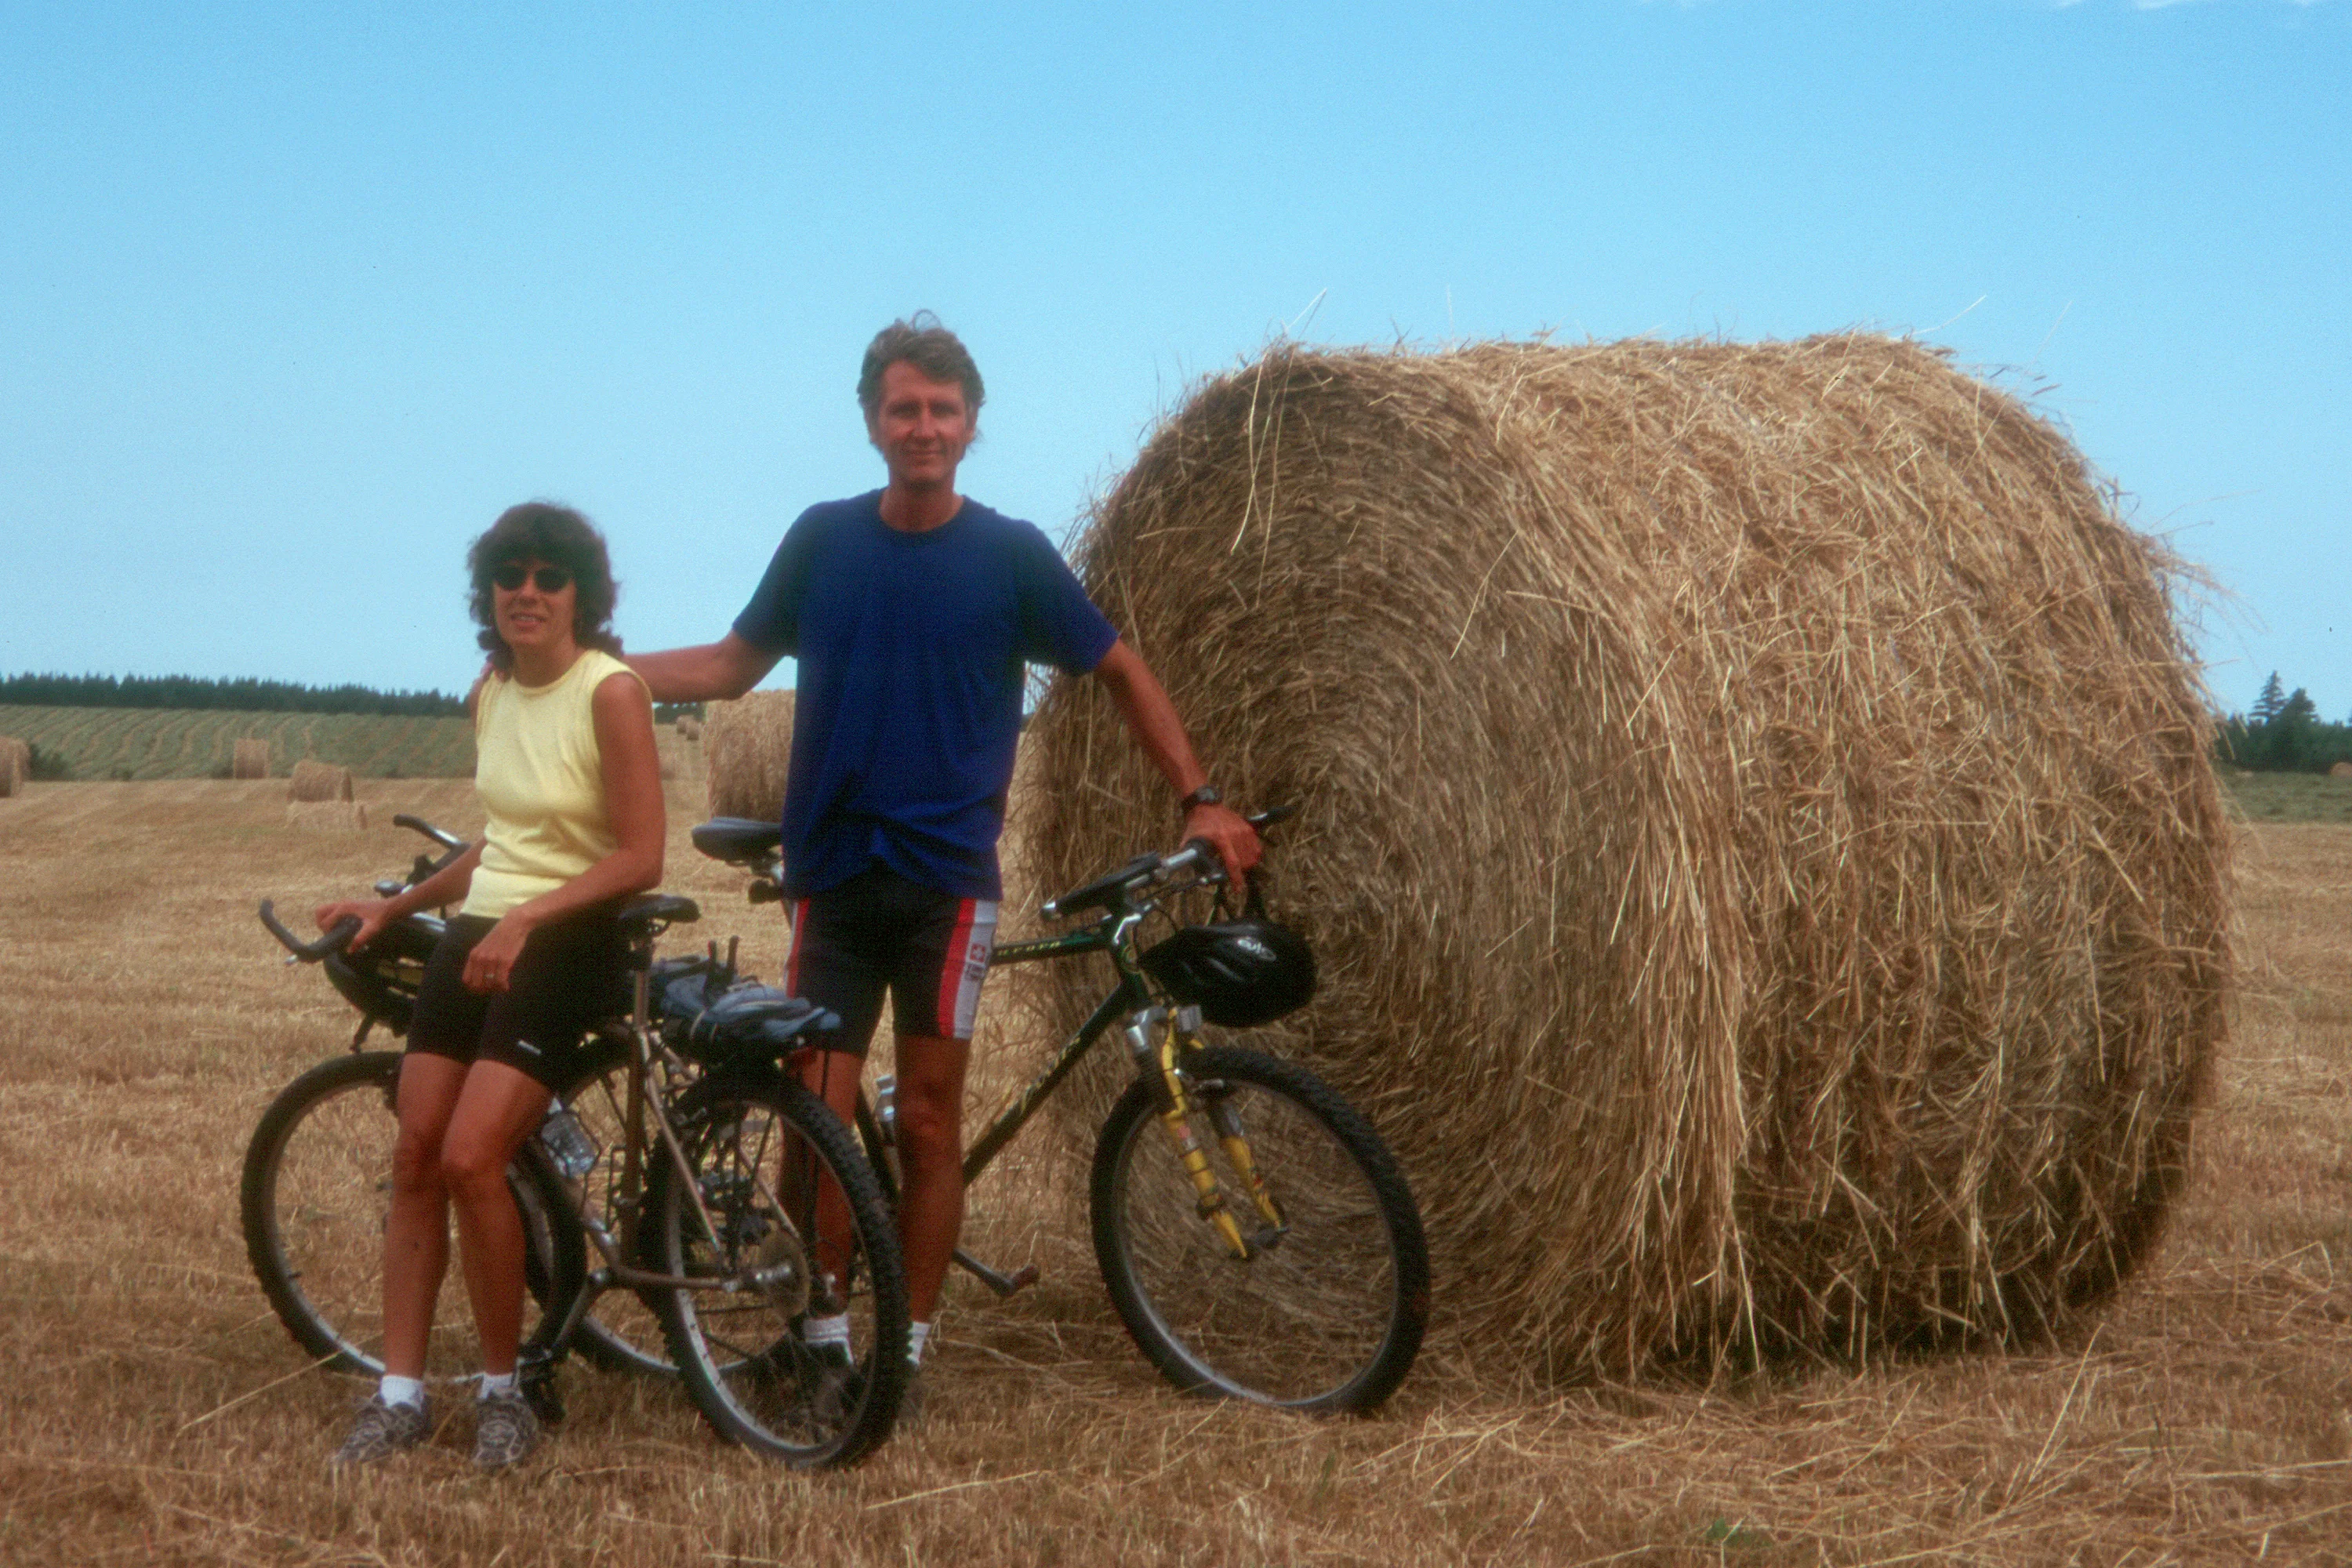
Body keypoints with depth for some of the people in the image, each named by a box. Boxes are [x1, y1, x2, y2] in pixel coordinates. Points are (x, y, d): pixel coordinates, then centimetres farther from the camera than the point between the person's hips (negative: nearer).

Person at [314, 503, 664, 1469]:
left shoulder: (610, 691, -13)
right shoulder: (492, 695, 10)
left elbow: (639, 857, -15)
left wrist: (525, 918, -24)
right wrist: (393, 907, 22)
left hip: (563, 946, -7)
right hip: (473, 936, 7)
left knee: (470, 1160, -18)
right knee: (414, 1158, 0)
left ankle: (503, 1393, -1)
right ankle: (399, 1395, 7)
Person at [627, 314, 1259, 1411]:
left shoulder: (1010, 554, -1)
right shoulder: (823, 539, 4)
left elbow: (1119, 671, 9)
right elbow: (735, 665, 13)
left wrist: (1198, 798, 3)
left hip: (945, 879, -1)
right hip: (830, 876, 2)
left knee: (928, 1122, 2)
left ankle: (909, 1346, 12)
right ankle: (822, 1332, 12)